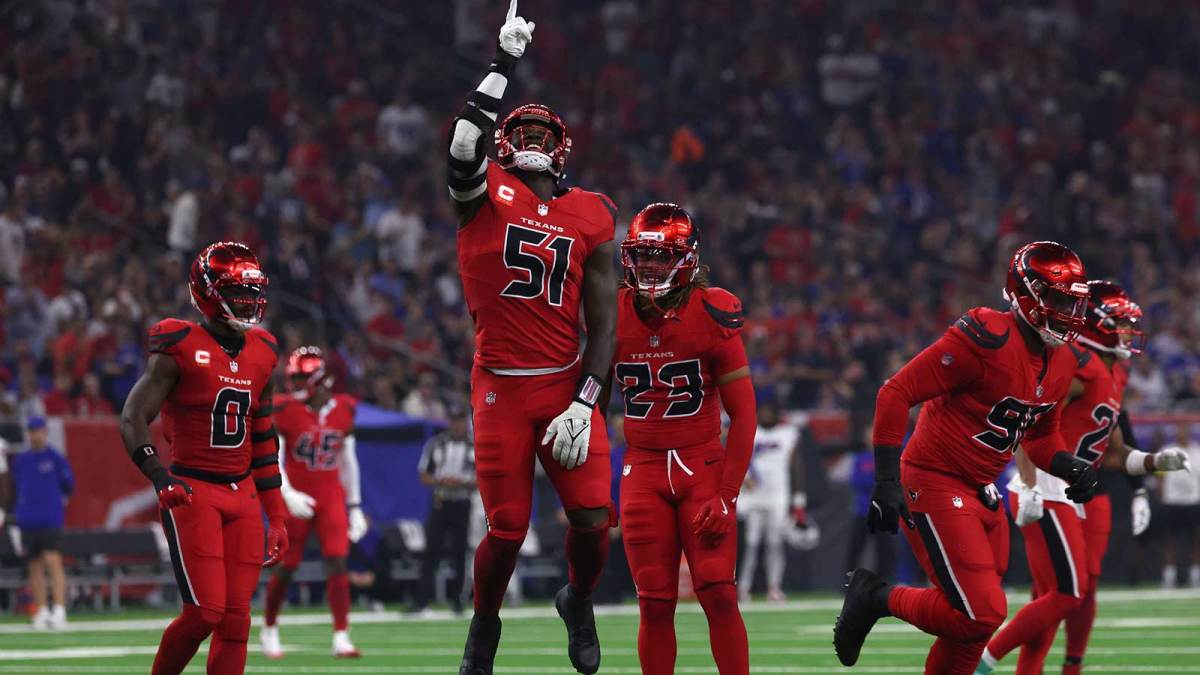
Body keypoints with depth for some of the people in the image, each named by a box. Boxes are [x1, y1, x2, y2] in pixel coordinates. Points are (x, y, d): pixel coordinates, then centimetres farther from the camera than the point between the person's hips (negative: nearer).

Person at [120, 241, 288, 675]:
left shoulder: (260, 355, 12)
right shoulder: (181, 350, -8)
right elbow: (133, 420, -11)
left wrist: (276, 517, 17)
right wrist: (160, 478, -25)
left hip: (243, 494, 6)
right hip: (193, 492, -6)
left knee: (236, 617, 1)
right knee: (205, 611, -14)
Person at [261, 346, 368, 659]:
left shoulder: (343, 410, 2)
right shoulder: (285, 410, -10)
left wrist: (355, 507, 13)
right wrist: (289, 495, -23)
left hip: (332, 497, 2)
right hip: (297, 499, -2)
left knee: (337, 563, -10)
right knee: (286, 568, 5)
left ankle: (341, 638, -11)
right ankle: (269, 630, 25)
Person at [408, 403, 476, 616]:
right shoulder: (435, 444, 7)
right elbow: (424, 476, 9)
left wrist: (462, 483, -15)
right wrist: (440, 481, -12)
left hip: (463, 505, -1)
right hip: (440, 503, 1)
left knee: (460, 552, 2)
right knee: (431, 551, -5)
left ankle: (457, 599, 14)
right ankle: (421, 600, -7)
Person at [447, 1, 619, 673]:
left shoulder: (591, 217, 5)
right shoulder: (485, 195, 0)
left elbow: (603, 323, 3)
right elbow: (465, 144, -24)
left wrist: (585, 404, -7)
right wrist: (505, 64, -22)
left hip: (568, 384, 2)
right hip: (503, 387, -2)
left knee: (593, 521, -6)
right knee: (507, 530, -1)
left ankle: (579, 602, 26)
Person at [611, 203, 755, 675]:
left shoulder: (711, 315, -8)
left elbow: (743, 414, -5)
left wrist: (726, 495, -11)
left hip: (703, 465, -2)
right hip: (643, 471, 2)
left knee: (719, 596, -11)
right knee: (655, 605, -1)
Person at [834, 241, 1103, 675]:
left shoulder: (1060, 365, 7)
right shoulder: (986, 340, -20)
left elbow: (1040, 436, 23)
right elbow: (896, 393, -20)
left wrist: (1070, 468, 1)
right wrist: (887, 482, -23)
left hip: (981, 493, 9)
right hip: (936, 485, -9)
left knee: (975, 624, 11)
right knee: (983, 614, -15)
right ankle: (877, 599, 5)